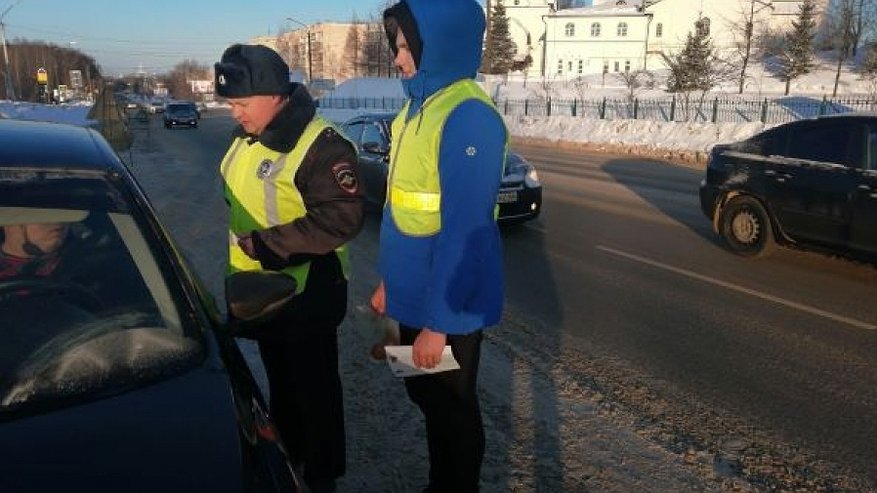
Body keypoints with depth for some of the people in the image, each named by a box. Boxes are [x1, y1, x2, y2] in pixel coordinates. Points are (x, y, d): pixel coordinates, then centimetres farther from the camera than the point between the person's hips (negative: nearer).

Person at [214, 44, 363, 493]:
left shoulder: (321, 144, -22)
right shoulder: (245, 137, 6)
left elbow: (342, 218, -29)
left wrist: (267, 243, -28)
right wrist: (243, 245, 17)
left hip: (306, 292, -9)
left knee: (313, 385, 8)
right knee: (279, 379, 24)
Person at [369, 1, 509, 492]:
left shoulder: (468, 117, -22)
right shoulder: (420, 104, 7)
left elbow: (464, 232, -24)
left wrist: (437, 320, -21)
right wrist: (389, 281, 16)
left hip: (447, 304, -9)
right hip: (414, 294, 9)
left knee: (453, 409, 12)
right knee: (426, 396, 23)